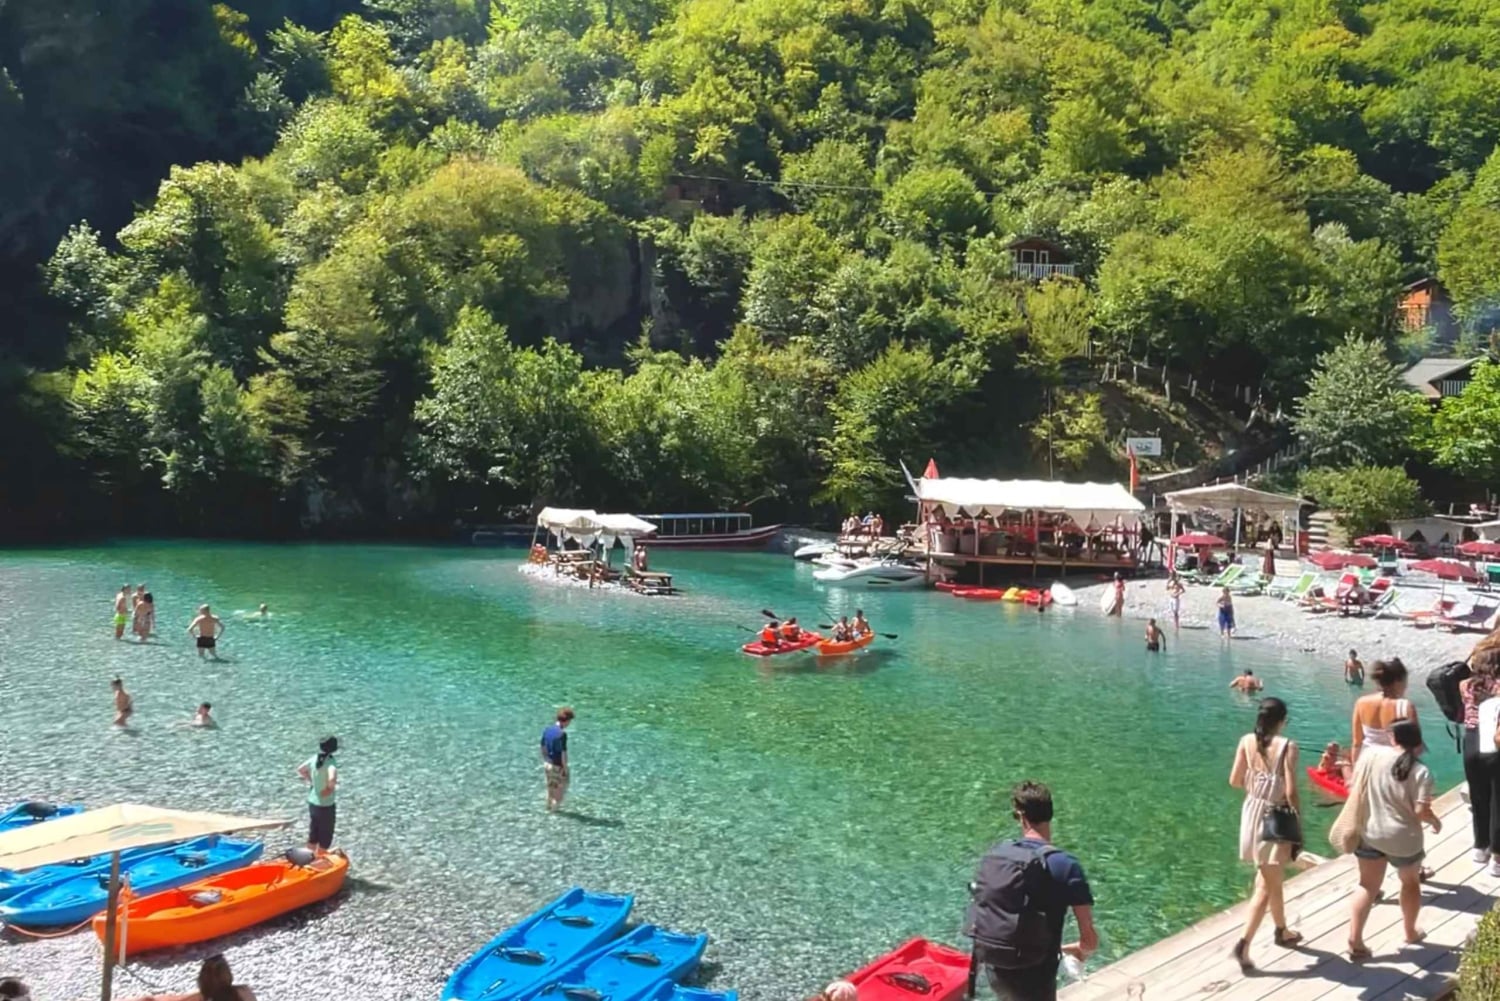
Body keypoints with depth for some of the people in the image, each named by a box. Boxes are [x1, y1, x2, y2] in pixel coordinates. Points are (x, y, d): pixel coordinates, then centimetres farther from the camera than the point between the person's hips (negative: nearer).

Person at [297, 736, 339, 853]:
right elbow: (332, 779, -41)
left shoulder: (315, 758, -2)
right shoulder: (331, 761, -24)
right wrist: (330, 788, -22)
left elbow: (300, 769, 14)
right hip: (325, 806, -7)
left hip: (312, 803, 7)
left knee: (312, 836, 21)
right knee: (325, 839, 9)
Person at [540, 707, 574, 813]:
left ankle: (549, 806, 34)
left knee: (551, 786, 23)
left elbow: (543, 748, 8)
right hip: (558, 765, -7)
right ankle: (555, 806, 17)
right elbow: (563, 753, -23)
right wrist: (566, 768, -14)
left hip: (548, 764, 7)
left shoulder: (547, 730, -1)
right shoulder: (562, 734, -25)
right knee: (562, 786, 14)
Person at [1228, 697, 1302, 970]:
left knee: (1272, 879, 24)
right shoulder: (1288, 746, -17)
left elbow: (1234, 781, 1)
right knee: (1266, 886, 1)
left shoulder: (1247, 741, -2)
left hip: (1252, 812, 6)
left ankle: (1282, 931, 41)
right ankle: (1243, 945, -5)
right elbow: (1290, 792, -18)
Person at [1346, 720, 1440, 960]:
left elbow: (1354, 786, 1)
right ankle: (1410, 932, 42)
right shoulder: (1420, 772, -16)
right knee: (1411, 881, 26)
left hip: (1368, 833, 2)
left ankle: (1355, 941, 7)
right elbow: (1421, 811, -19)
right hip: (1403, 839, -2)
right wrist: (1435, 822, 4)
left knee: (1367, 886, 12)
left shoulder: (1371, 753, -8)